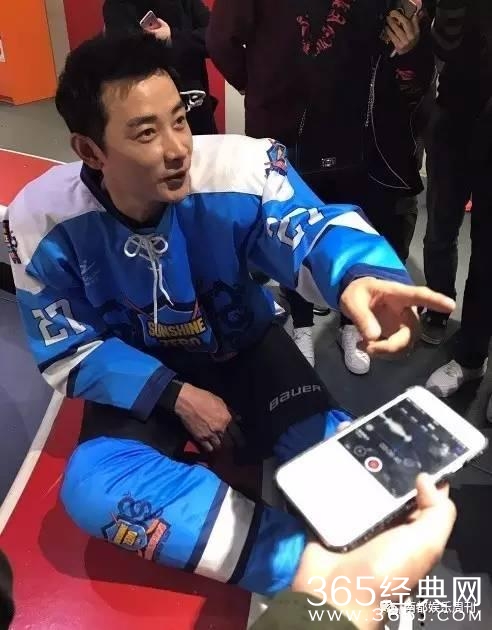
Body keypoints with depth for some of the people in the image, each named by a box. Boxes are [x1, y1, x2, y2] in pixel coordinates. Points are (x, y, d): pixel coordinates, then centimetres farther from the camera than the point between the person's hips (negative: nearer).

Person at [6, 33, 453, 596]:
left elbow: (311, 229, -39)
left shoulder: (238, 169, -25)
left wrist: (360, 276, -66)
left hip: (244, 350, 1)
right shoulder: (42, 221, -20)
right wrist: (177, 396, -21)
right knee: (91, 487, -29)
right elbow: (69, 350, -12)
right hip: (137, 376, 1)